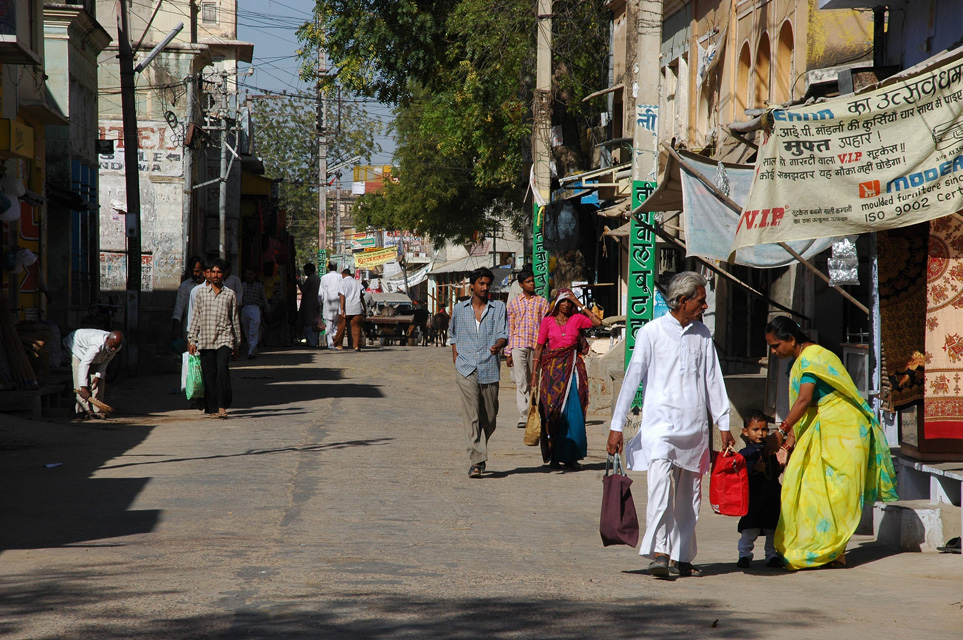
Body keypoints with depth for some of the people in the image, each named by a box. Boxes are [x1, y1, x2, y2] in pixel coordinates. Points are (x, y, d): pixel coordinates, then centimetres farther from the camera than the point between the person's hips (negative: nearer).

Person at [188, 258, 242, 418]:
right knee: (209, 375, 1)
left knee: (222, 369, -19)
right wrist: (192, 340, 6)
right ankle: (211, 408, 8)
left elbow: (235, 320, 12)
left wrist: (236, 345, 11)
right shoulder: (202, 294, 12)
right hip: (205, 341, 2)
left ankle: (222, 407, -16)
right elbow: (196, 318, 13)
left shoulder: (230, 294, 9)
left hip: (224, 339, -2)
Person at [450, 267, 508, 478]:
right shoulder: (459, 309, 11)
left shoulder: (498, 307, 6)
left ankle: (479, 453, 32)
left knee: (489, 417, 8)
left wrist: (498, 345, -24)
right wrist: (455, 353, 14)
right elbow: (453, 333, 26)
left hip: (489, 368, 0)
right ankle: (477, 460, -17)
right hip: (466, 369, 0)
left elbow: (503, 333, -3)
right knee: (471, 415, -13)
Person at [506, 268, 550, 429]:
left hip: (536, 345, 0)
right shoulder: (514, 303, 12)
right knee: (521, 381, -10)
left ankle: (532, 415, 14)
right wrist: (508, 352, 7)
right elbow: (510, 328, 12)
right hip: (518, 345, 0)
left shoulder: (542, 302, 11)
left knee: (533, 383, 5)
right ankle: (523, 417, -15)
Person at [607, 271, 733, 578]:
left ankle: (681, 558, 16)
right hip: (660, 423, -5)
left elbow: (713, 380, 17)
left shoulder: (702, 334, 12)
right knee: (661, 484, -21)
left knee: (689, 495, 7)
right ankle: (658, 553, -28)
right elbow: (632, 378, 0)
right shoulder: (651, 333, -1)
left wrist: (724, 425, 14)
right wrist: (616, 426, -2)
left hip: (695, 426, 5)